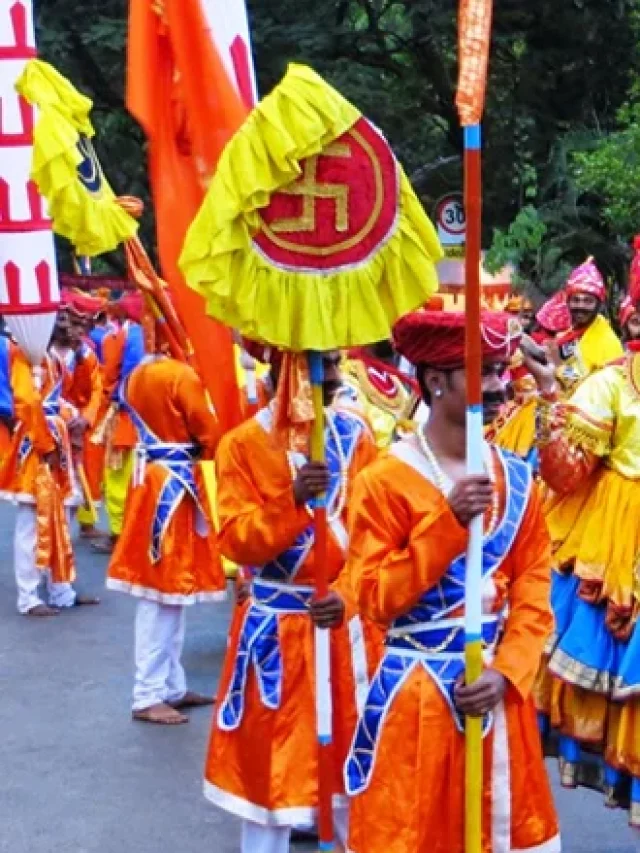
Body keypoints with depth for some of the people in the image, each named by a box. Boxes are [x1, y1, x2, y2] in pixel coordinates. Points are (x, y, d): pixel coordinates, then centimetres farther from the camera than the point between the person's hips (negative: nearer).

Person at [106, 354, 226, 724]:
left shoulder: (136, 376, 9)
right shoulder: (181, 375, -17)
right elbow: (211, 437, -12)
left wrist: (184, 448, 3)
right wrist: (198, 450, 7)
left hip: (149, 477, 9)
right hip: (174, 484, -9)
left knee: (168, 591, 15)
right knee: (164, 594, -4)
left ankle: (171, 686, 22)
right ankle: (149, 696, 1)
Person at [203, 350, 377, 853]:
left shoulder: (355, 433, 0)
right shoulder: (242, 444, -7)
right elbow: (237, 542, -13)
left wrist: (349, 594, -17)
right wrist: (292, 498, -28)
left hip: (345, 616, 2)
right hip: (275, 625, -2)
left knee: (353, 745, 11)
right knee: (269, 752, 6)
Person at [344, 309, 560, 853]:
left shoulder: (517, 479, 3)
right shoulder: (384, 480, -12)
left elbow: (534, 593, 3)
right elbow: (376, 601, -16)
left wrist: (507, 672, -11)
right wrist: (448, 521, -22)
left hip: (496, 689, 5)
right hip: (415, 695, -4)